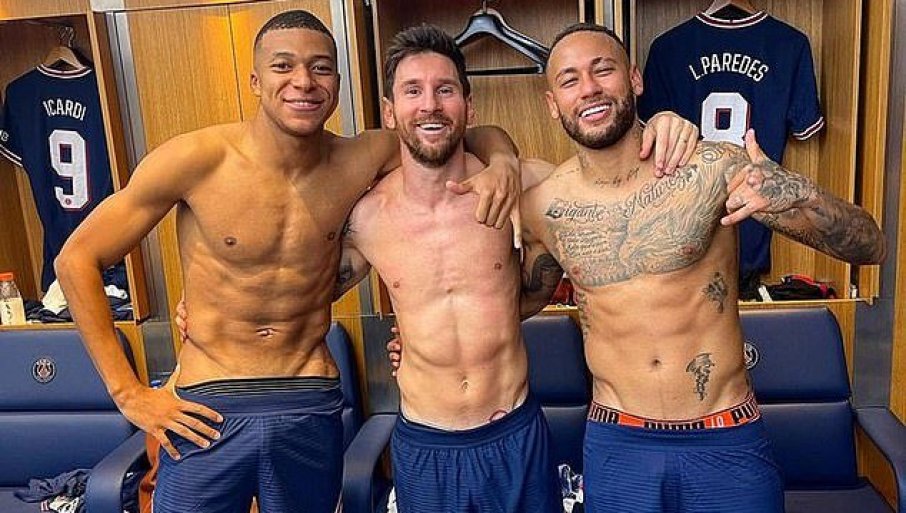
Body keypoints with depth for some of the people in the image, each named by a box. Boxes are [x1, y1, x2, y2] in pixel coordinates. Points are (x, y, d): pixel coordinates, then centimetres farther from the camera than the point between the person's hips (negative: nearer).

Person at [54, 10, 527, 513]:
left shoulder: (361, 161, -6)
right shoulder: (198, 158, -14)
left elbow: (474, 134, 9)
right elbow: (77, 259, -5)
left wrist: (502, 161, -15)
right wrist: (128, 392, -7)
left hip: (312, 413, 3)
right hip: (209, 413, -2)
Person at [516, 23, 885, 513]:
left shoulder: (711, 167, -13)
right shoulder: (542, 207, -6)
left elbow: (869, 248, -9)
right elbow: (530, 297, 13)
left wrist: (799, 195, -30)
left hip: (728, 439, -1)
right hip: (617, 443, 1)